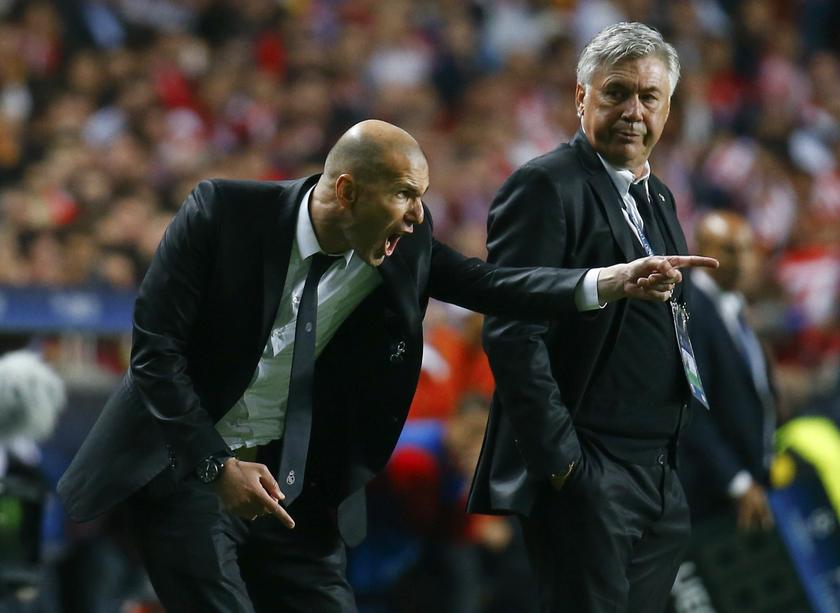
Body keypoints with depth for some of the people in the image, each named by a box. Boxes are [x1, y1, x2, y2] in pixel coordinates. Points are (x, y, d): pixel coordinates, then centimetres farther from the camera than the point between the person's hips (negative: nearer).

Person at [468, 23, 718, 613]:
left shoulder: (658, 198, 18)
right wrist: (561, 460, -19)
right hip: (587, 475, -8)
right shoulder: (546, 187, -9)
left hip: (662, 474, 8)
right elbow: (512, 334, -17)